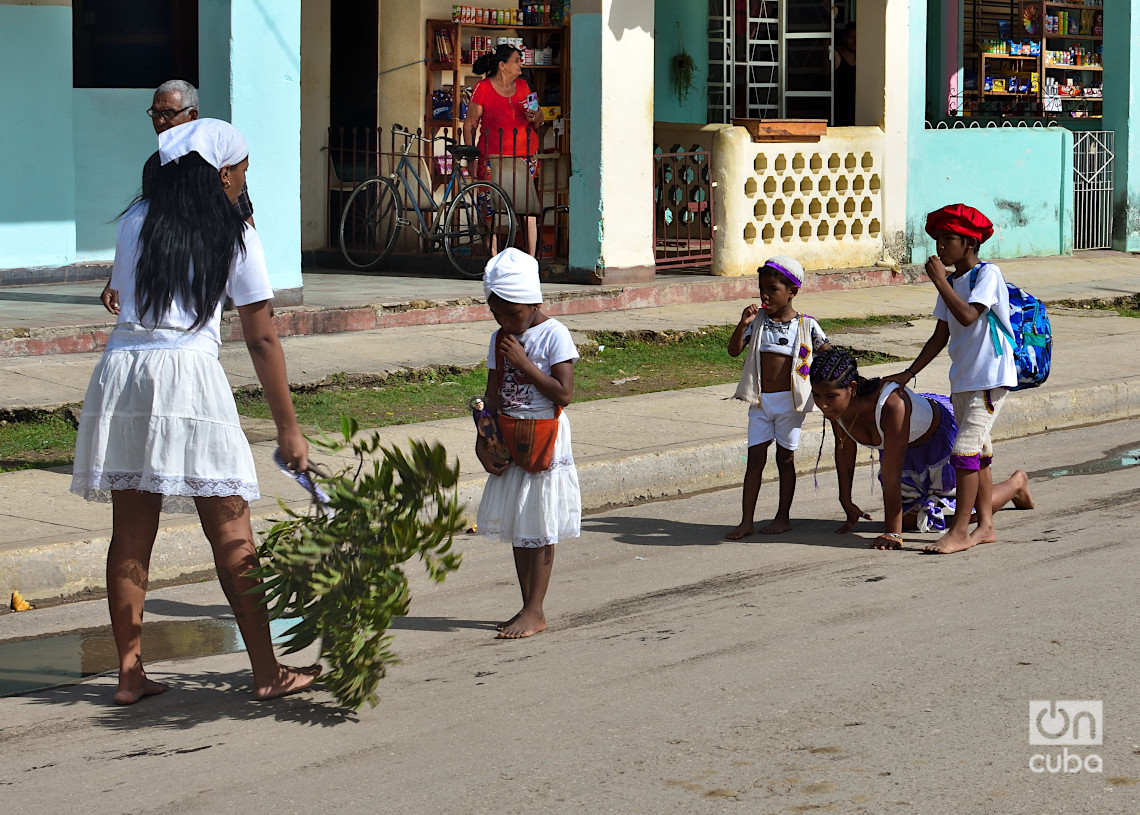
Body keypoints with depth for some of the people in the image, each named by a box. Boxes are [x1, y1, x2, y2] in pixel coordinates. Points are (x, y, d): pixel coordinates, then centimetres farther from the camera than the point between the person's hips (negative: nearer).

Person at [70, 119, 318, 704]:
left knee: (130, 535, 9)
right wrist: (287, 428, 5)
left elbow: (122, 294, 17)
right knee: (232, 533, 2)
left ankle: (130, 673, 12)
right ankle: (266, 672, 7)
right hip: (189, 374, -4)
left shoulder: (136, 221, 12)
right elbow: (262, 340, 2)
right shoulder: (234, 234, 2)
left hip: (121, 368, 4)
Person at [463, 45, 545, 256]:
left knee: (528, 207, -2)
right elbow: (470, 124, 2)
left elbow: (540, 118, 18)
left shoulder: (522, 85, 13)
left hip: (525, 155, 4)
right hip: (495, 157, -3)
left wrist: (534, 116, -6)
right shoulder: (483, 88, 0)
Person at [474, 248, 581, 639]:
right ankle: (528, 608, 18)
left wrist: (524, 362, -19)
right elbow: (493, 397, 9)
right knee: (516, 528, 9)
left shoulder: (554, 335, -12)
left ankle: (535, 613, 4)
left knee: (539, 530, -2)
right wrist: (482, 444, 0)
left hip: (545, 440, -6)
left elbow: (563, 393, -19)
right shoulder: (500, 339, 7)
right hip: (511, 441, 6)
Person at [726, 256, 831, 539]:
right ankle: (746, 521, 1)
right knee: (755, 458, 1)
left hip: (790, 400, -2)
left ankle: (783, 516, 19)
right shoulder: (758, 321, 2)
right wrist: (742, 325, -17)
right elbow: (734, 351, -4)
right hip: (760, 401, 2)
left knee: (785, 458, 7)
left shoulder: (806, 325, -3)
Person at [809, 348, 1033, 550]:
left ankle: (1017, 482, 40)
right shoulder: (834, 404, -26)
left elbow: (891, 475, -42)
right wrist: (846, 503, 0)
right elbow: (844, 449, -7)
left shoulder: (891, 405, -47)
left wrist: (892, 533, -38)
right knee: (908, 519, 10)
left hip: (943, 432, -6)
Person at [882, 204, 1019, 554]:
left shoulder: (987, 274, -12)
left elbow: (968, 316, -27)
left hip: (990, 377, -9)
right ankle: (985, 526, 17)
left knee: (965, 451, -13)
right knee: (978, 452, 11)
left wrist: (939, 280, -20)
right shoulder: (953, 282, 12)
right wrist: (908, 374, 13)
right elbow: (940, 337, 16)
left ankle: (959, 531, -10)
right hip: (962, 380, 9)